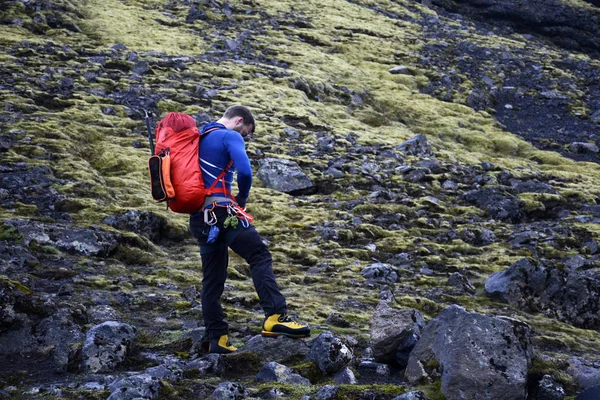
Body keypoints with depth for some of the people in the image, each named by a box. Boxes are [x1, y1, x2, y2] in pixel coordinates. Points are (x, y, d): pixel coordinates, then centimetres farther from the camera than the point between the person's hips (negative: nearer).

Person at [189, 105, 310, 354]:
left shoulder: (199, 139, 22)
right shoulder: (230, 136, -3)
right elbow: (244, 171, -19)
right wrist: (242, 198, -1)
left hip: (199, 218, 9)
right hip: (221, 211, -9)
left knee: (212, 278, 10)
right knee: (260, 257, -15)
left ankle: (216, 340, 10)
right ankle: (275, 317, -30)